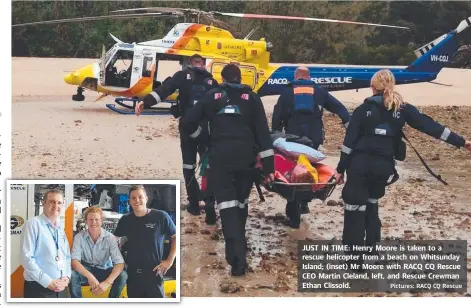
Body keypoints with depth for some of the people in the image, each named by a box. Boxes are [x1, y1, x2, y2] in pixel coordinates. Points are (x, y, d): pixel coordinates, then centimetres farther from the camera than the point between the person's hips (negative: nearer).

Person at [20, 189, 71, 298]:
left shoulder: (60, 228, 13)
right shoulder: (33, 224, -8)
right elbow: (26, 258, -16)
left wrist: (67, 277, -1)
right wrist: (48, 281, -17)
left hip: (61, 288, 6)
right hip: (39, 288, -6)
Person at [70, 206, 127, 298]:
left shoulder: (110, 237, -14)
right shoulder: (79, 237, -14)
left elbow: (119, 263, -22)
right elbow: (74, 261, -24)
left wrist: (107, 282, -39)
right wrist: (89, 276, -43)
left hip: (104, 271, 1)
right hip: (86, 270, -1)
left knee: (122, 275, -28)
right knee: (72, 274, -33)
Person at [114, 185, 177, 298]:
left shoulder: (161, 217, -7)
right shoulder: (125, 220, 5)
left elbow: (175, 237, 2)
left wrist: (170, 260, -3)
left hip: (153, 273, -4)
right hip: (133, 274, 4)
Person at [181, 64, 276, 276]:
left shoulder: (211, 96, 10)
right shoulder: (251, 98, 10)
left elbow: (188, 122, 9)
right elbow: (263, 133, 3)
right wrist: (268, 166, 3)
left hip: (220, 157, -1)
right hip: (245, 157, 2)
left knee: (227, 203, -6)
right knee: (241, 201, 19)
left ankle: (237, 256, -18)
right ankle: (239, 245, 33)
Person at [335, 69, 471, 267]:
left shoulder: (364, 109, -3)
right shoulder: (403, 109, 4)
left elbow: (349, 141, -5)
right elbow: (430, 126, 1)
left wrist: (341, 168, 1)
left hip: (360, 164, -4)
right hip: (384, 166, 4)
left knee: (355, 208, -1)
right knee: (371, 204, 25)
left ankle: (355, 258, -3)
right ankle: (371, 248, 29)